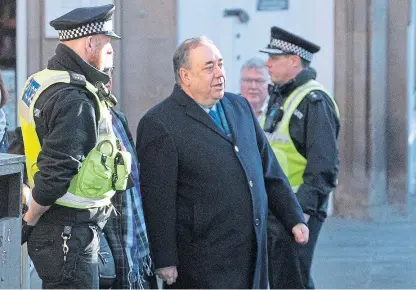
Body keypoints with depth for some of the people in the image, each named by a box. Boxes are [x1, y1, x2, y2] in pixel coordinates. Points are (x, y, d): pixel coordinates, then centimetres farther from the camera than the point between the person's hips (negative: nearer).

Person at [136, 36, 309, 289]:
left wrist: (295, 218, 16)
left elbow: (270, 170, 20)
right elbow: (157, 200, -12)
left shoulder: (240, 107, 13)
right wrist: (165, 263, -13)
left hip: (253, 255, 7)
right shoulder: (158, 125, -9)